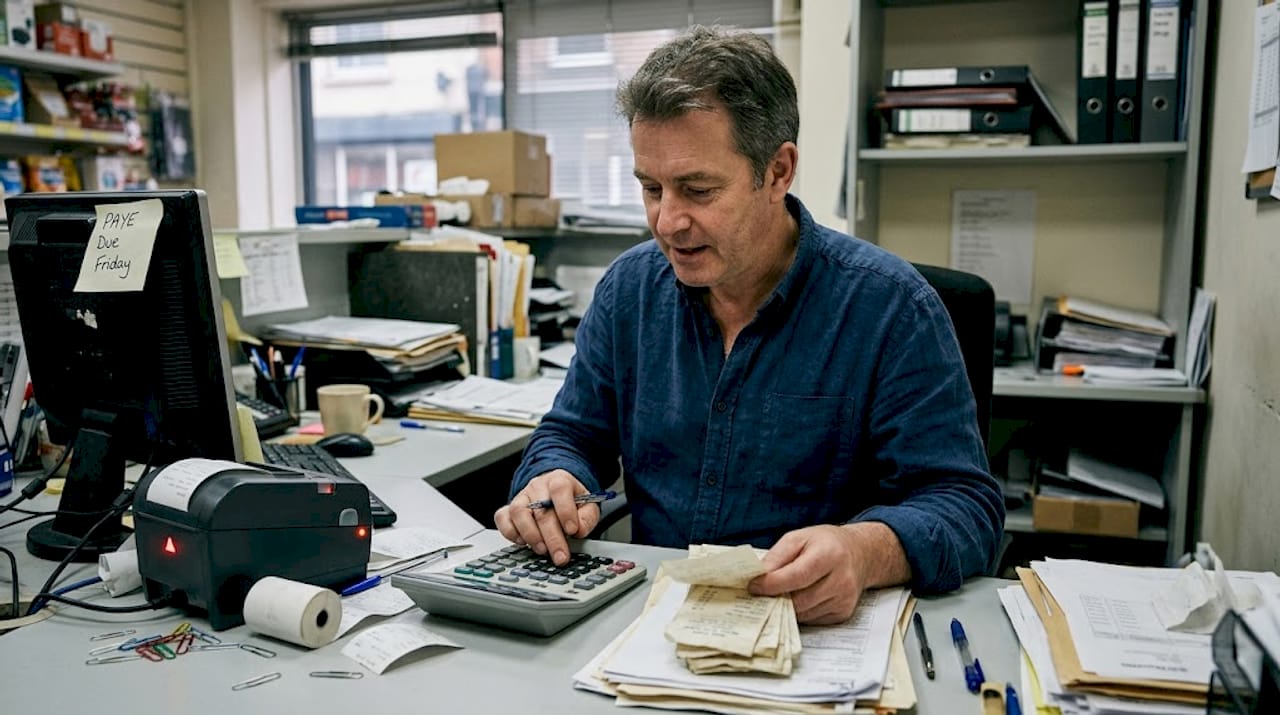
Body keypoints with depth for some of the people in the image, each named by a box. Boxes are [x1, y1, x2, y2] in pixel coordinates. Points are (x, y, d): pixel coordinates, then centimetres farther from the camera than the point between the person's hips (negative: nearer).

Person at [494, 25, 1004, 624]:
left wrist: (864, 551, -30)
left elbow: (966, 506, -9)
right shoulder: (628, 288, 6)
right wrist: (553, 483, -10)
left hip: (824, 633, 0)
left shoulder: (890, 307, -8)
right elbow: (572, 435, 15)